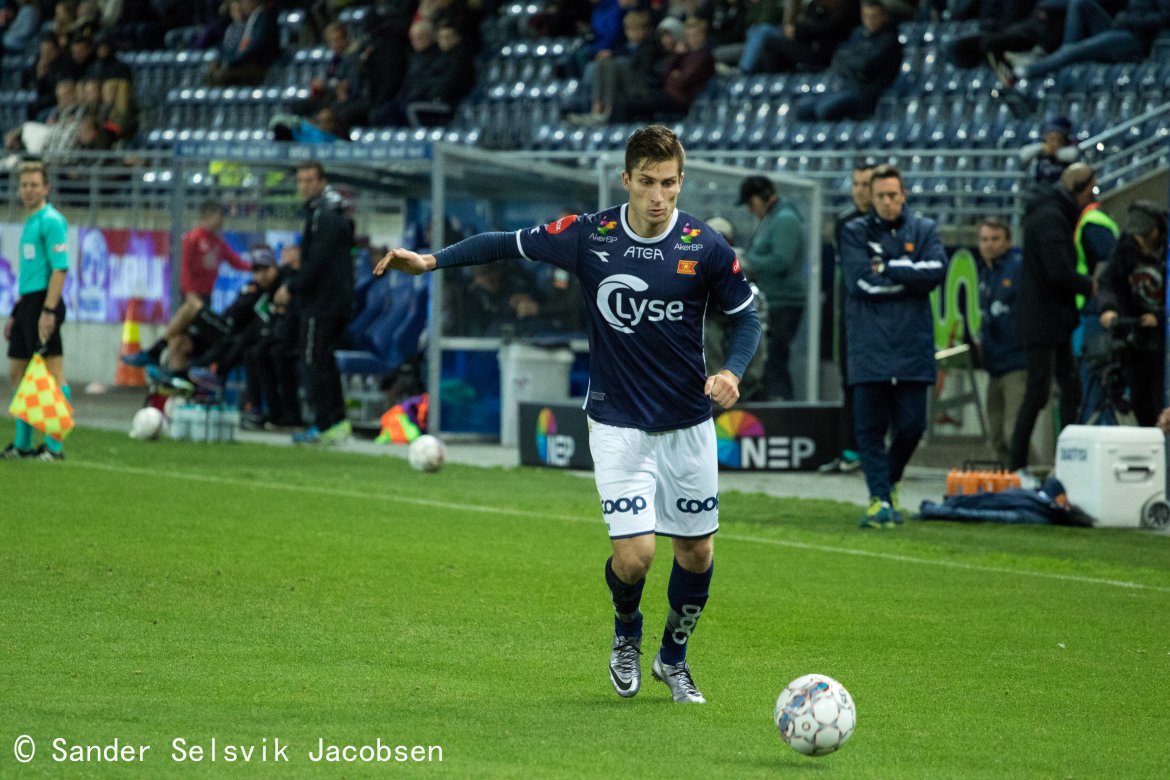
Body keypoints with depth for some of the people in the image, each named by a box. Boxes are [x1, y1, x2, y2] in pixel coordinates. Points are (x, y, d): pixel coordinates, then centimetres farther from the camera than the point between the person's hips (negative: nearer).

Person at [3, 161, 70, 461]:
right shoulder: (29, 222, 19)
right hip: (26, 303, 10)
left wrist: (48, 310, -23)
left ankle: (54, 446, -8)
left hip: (43, 303, -10)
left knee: (52, 374, -8)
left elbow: (60, 268, -17)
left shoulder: (51, 220, -10)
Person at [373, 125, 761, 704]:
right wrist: (431, 261, -6)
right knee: (634, 554, -12)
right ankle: (626, 638, 21)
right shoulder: (589, 236, -9)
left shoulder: (705, 248, -8)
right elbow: (510, 244, 3)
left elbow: (745, 315, 3)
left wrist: (732, 371, -15)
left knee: (696, 552, 8)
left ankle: (673, 658, 35)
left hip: (688, 424, 2)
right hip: (617, 423, -2)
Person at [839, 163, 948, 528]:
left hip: (912, 345, 1)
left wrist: (888, 269, -8)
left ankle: (890, 480, 25)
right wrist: (910, 278, -5)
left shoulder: (923, 231, 11)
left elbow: (937, 270, -6)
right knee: (871, 425, -4)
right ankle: (880, 497, 0)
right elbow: (860, 281, -7)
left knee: (911, 424, 0)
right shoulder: (854, 233, 7)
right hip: (869, 345, -1)